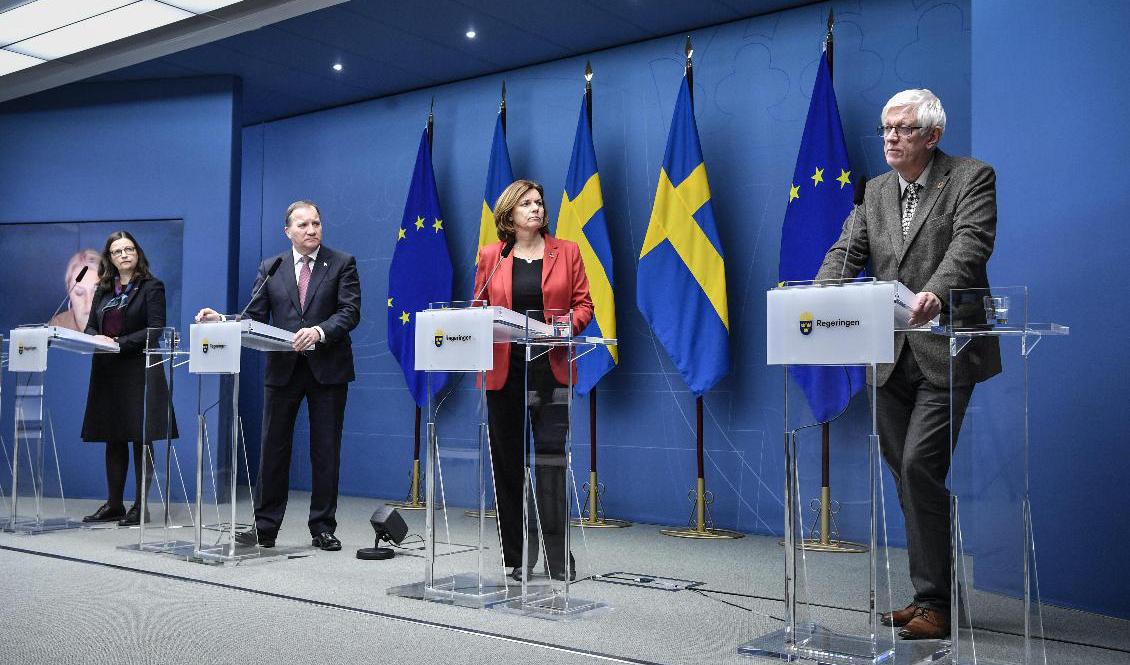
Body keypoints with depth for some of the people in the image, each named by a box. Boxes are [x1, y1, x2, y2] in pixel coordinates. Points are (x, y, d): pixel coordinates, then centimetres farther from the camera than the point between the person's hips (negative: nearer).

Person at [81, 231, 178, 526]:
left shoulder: (151, 287, -1)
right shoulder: (103, 289, 16)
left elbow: (155, 330, -10)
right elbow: (90, 326, 16)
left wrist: (118, 343, -18)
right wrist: (95, 338, -7)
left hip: (139, 371, -6)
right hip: (107, 373, 6)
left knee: (141, 440, -2)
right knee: (113, 441, 10)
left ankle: (140, 506, 3)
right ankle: (113, 505, 17)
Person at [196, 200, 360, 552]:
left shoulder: (342, 263, 2)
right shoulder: (270, 268, 9)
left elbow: (350, 312, -9)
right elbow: (255, 318, 6)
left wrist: (319, 331, -25)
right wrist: (222, 320, -12)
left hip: (327, 367, -2)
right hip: (283, 368, 2)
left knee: (326, 451, 4)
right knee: (274, 448, 6)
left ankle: (323, 529, 14)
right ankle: (265, 528, 16)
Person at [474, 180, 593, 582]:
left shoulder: (566, 252, 8)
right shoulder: (490, 256, 10)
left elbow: (584, 304, 6)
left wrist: (567, 327, -13)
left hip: (551, 370, -1)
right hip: (504, 371, 2)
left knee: (550, 459, -7)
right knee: (508, 462, 5)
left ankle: (558, 556, 1)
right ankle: (517, 556, 16)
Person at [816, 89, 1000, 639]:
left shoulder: (972, 178, -2)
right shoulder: (875, 192, 15)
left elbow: (971, 243, -18)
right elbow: (847, 252, 7)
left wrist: (934, 293, -37)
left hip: (946, 351, -6)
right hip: (891, 357, 6)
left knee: (919, 466, -14)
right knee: (907, 475, 10)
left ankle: (934, 603, -2)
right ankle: (928, 596, 22)